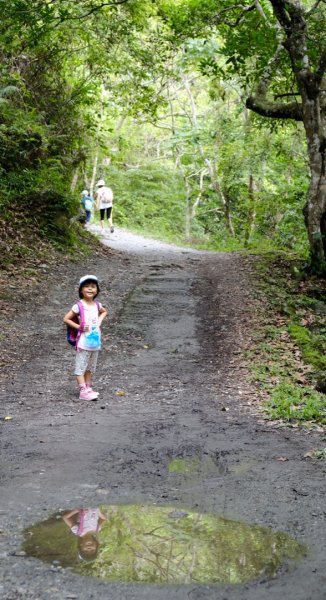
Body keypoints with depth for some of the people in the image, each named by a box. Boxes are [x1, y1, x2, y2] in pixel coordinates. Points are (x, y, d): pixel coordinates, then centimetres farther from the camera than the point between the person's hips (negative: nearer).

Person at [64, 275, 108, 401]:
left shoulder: (97, 305, 4)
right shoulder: (79, 306, -13)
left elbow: (104, 311, 26)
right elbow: (66, 319, -11)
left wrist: (100, 320, 9)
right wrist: (78, 327, -16)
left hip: (95, 342, 7)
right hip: (83, 342, -7)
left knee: (90, 367, 16)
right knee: (81, 367, -3)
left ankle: (88, 388, 25)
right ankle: (83, 391, -4)